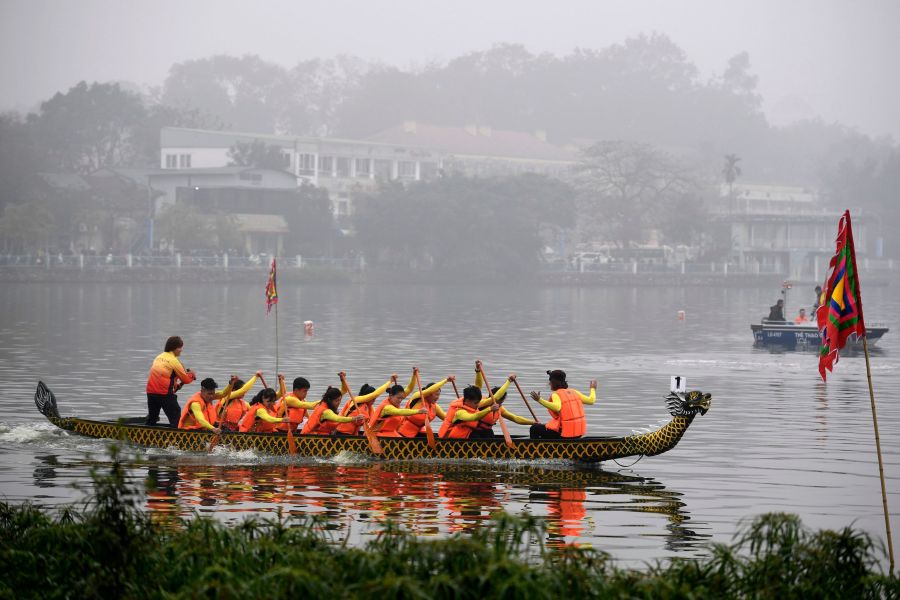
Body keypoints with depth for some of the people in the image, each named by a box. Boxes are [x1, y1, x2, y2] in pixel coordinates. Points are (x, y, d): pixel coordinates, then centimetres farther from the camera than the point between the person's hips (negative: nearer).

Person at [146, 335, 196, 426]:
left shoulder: (158, 357, 13)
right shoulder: (174, 361, -8)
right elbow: (185, 379, -3)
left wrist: (175, 385, 14)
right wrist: (191, 375, 17)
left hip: (151, 392, 7)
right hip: (165, 394, -7)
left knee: (152, 417, 20)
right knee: (176, 418, -2)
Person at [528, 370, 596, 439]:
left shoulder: (556, 395, -10)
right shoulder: (574, 392, 8)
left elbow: (557, 408, -31)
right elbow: (591, 400, 7)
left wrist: (539, 400, -36)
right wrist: (593, 389, 26)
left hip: (565, 434, -8)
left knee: (534, 429, 5)